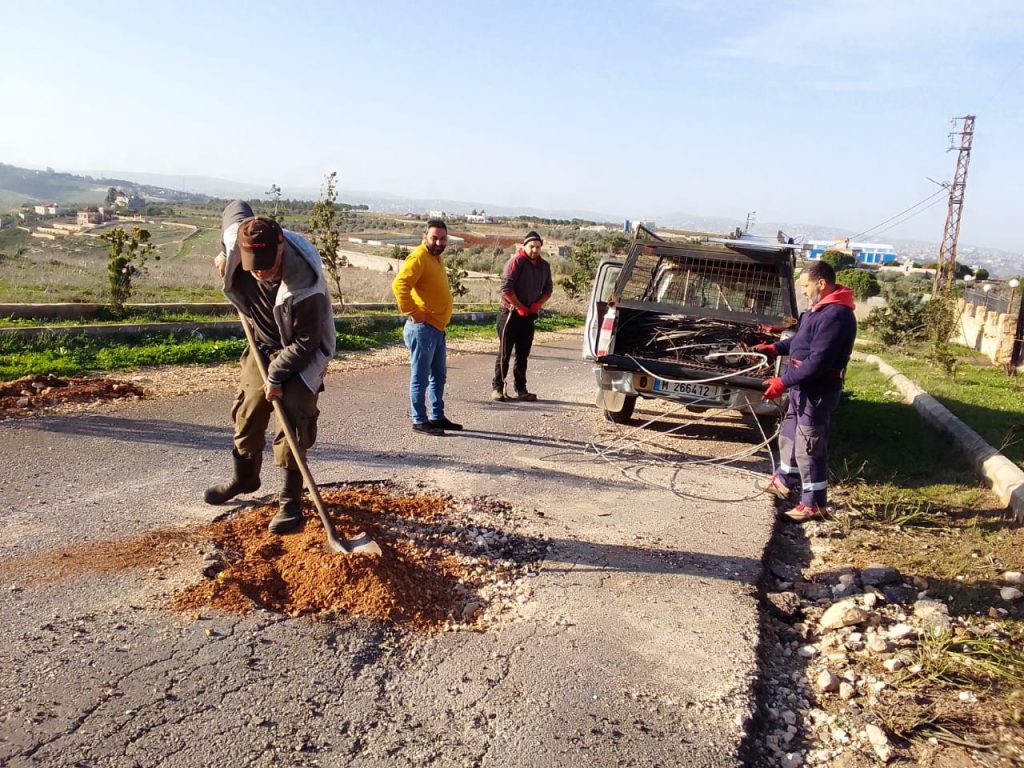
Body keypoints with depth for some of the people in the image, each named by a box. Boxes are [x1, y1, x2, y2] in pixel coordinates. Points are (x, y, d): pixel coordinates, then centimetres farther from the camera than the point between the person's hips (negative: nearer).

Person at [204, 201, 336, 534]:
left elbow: (304, 343, -27)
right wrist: (224, 256, 8)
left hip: (301, 354, -6)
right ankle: (245, 478, 38)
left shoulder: (305, 286, -39)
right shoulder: (236, 238, -23)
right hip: (262, 344, 6)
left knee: (294, 425, -11)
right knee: (247, 414, 14)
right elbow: (237, 206, 3)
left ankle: (290, 502, 1)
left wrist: (276, 377, -22)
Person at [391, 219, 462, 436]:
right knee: (421, 376, -3)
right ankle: (419, 421, 4)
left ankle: (437, 416, 26)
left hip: (437, 328, 10)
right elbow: (399, 284, -28)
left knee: (439, 375, 16)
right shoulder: (419, 257, -14)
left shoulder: (436, 257, 15)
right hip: (423, 328, -10)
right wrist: (412, 312, -24)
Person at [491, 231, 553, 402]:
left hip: (529, 315, 6)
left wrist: (537, 304, -4)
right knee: (505, 353, -2)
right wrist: (519, 306, -15)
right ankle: (497, 388, 4)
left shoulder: (544, 266, 8)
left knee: (523, 355, 10)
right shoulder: (516, 262, -11)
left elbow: (548, 290, 14)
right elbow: (506, 287, -17)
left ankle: (521, 389, 15)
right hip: (510, 313, -6)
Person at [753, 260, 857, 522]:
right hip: (804, 387, 11)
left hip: (818, 392, -11)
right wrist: (775, 348, 10)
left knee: (809, 447, -3)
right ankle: (784, 480, 41)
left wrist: (783, 382, -24)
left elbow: (817, 362, -27)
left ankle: (814, 503, 8)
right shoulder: (820, 309, 11)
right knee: (789, 434, 23)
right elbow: (801, 340, 24)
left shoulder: (836, 315, -24)